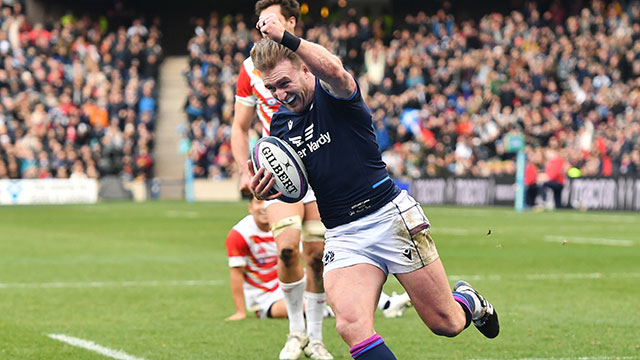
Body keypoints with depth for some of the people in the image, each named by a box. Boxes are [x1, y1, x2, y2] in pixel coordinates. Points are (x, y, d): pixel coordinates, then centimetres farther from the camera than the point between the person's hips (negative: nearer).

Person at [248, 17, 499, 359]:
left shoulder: (332, 92, -8)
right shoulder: (279, 124, 9)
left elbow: (334, 70, -35)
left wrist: (285, 37, -46)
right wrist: (263, 191, -5)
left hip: (390, 215, -4)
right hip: (342, 237, 4)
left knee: (447, 324, 2)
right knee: (351, 326, -22)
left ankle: (467, 299, 38)